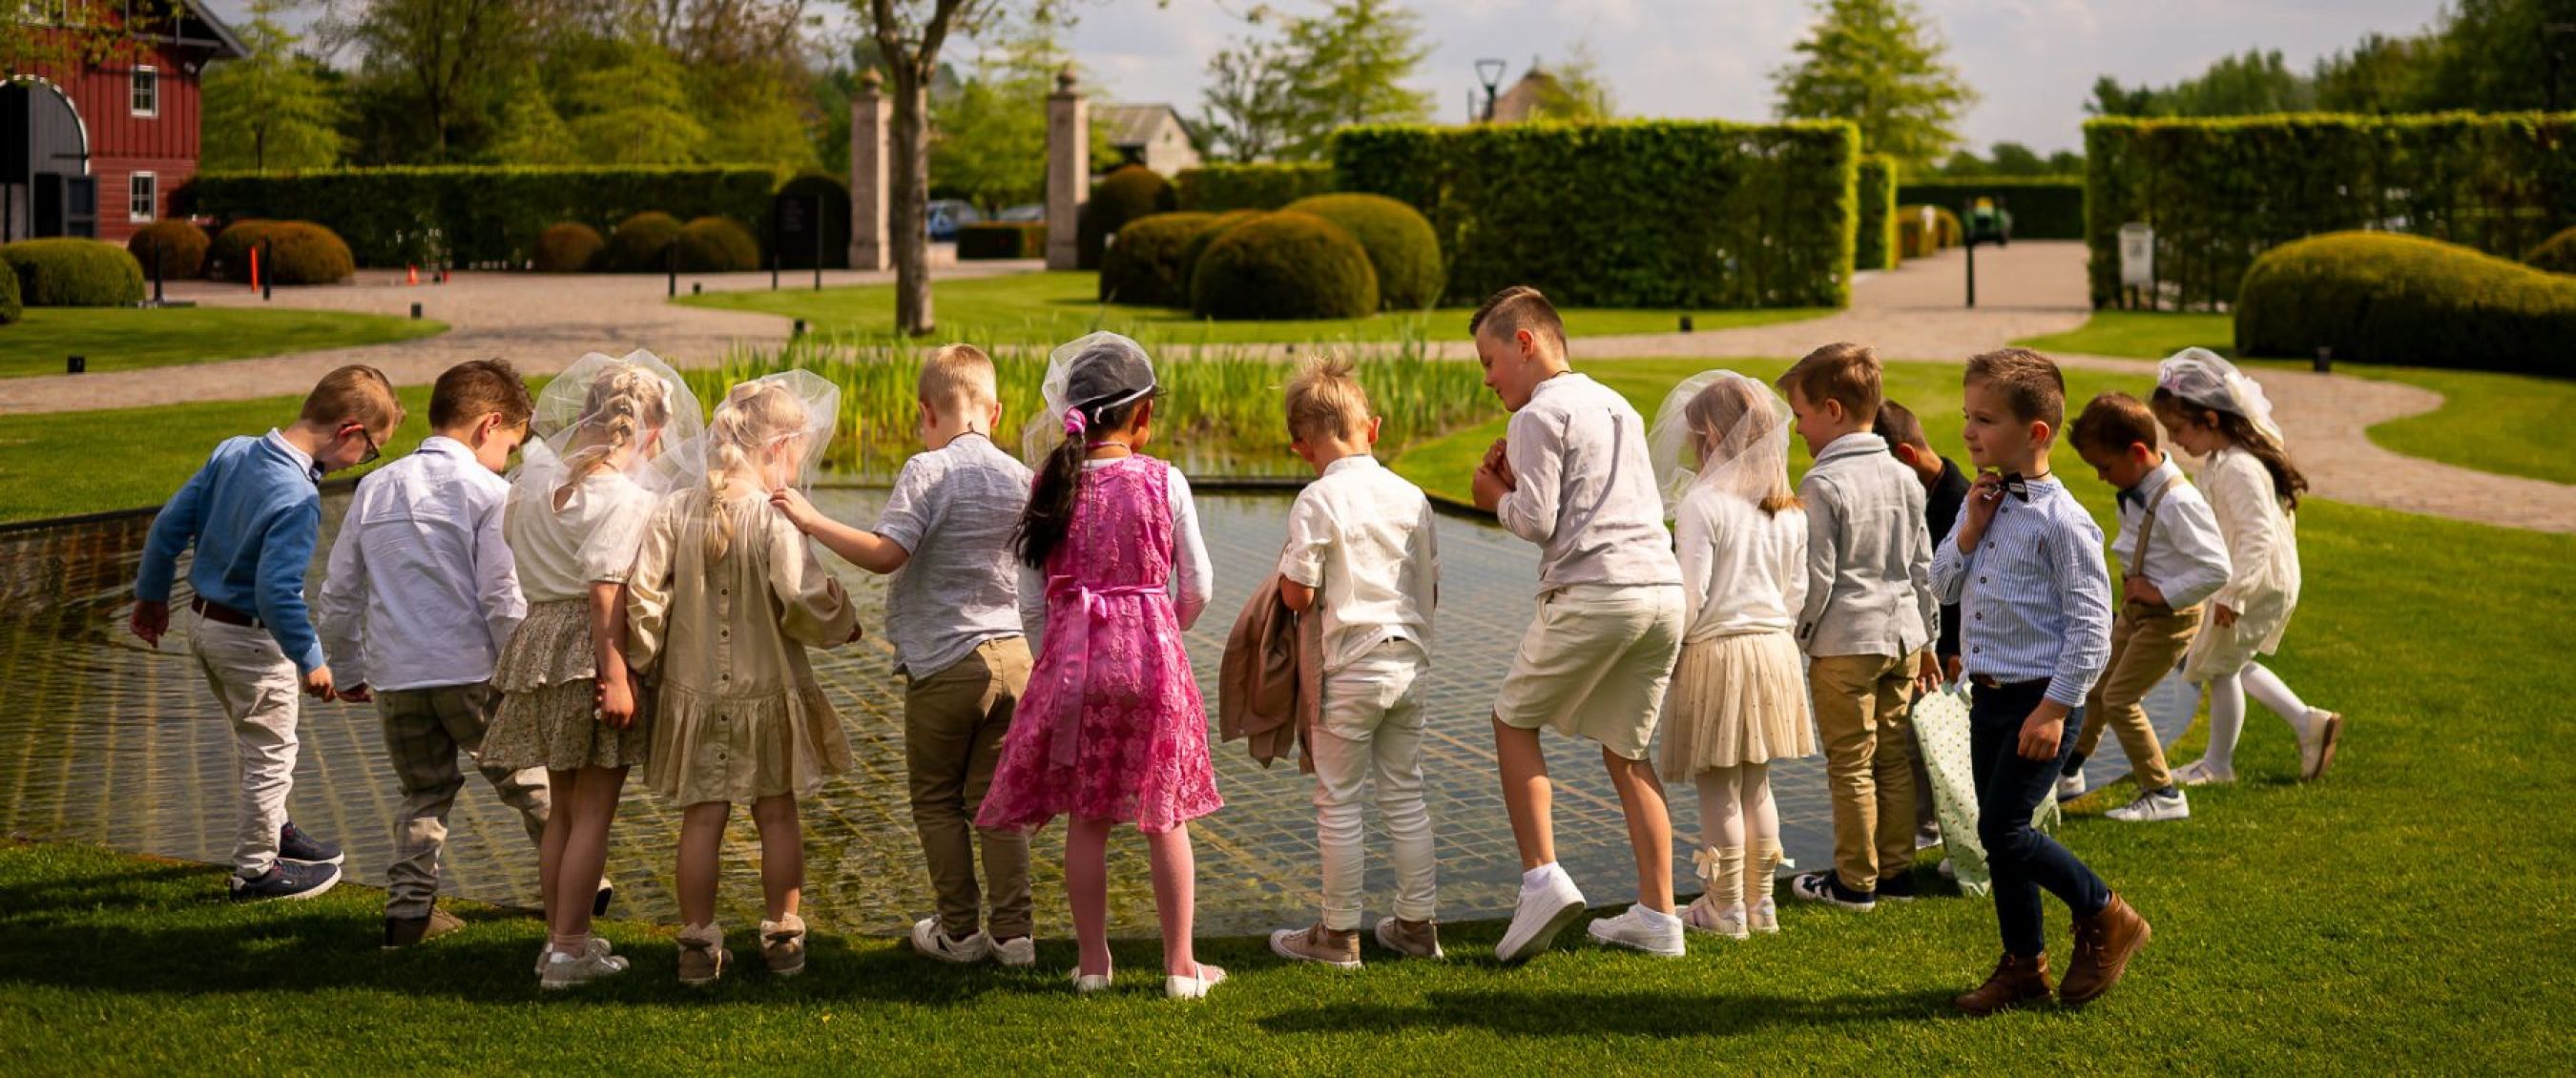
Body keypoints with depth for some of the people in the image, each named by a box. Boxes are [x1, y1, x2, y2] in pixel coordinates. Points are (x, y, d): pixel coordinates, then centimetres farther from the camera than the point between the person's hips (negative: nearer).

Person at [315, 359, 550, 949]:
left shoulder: (374, 489, 12)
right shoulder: (488, 491, -6)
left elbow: (337, 595, 15)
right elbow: (502, 599, -13)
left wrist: (349, 670, 25)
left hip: (393, 678, 5)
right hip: (470, 672, -4)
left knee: (424, 791, 18)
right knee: (529, 780, 12)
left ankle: (409, 906, 11)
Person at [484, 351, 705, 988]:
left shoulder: (536, 473, 7)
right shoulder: (623, 497, -15)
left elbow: (511, 538, 19)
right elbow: (606, 593, -20)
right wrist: (616, 676, -20)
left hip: (537, 638, 8)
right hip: (589, 650, -8)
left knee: (563, 809, 18)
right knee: (593, 812, 1)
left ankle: (560, 937, 24)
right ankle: (570, 952, 3)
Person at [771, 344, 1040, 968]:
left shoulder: (927, 471, -12)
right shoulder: (1019, 476, 6)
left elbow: (885, 553, -22)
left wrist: (812, 522, -18)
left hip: (944, 662, -5)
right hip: (1011, 654, 5)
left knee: (937, 801, 10)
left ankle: (960, 931, 14)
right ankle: (1013, 933, 10)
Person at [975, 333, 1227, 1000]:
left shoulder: (1051, 485, -1)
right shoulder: (1164, 481, -5)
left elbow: (1031, 604, 0)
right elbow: (1197, 590, 1)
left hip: (1070, 655, 1)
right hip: (1153, 655, -1)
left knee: (1086, 820, 10)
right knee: (1167, 818, 8)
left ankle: (1093, 962, 17)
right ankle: (1180, 965, 14)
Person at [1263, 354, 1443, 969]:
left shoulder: (1317, 502, -12)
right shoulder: (1411, 496, 5)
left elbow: (1298, 596, -14)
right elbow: (1431, 589, 10)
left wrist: (1287, 578, 6)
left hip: (1349, 669, -6)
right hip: (1410, 663, 6)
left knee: (1338, 802, 4)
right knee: (1405, 796, 15)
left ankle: (1338, 933, 11)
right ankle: (1417, 923, 21)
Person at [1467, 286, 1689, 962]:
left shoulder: (1539, 414, -3)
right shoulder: (1619, 406, 23)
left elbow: (1536, 521, -11)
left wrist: (1496, 496, 10)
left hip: (1592, 593, -7)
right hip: (1664, 589, 7)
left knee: (1514, 721, 10)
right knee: (1626, 750, 15)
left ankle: (1542, 878, -4)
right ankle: (1658, 915, 11)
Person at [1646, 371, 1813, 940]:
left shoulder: (1701, 503, -14)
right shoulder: (1789, 511, 6)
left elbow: (1690, 596, -16)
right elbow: (1796, 592, 10)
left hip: (1714, 653, -7)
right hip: (1775, 650, 7)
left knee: (1718, 788, 2)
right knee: (1756, 784, 16)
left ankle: (1725, 907, 8)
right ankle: (1760, 900, 22)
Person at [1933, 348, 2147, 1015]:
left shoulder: (2061, 520, -16)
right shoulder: (1983, 502, 7)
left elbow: (2091, 625, -17)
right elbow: (1943, 585, 10)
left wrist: (2055, 708, -19)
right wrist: (1971, 529, -6)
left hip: (2041, 699, -8)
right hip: (1988, 696, 8)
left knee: (2003, 830, -10)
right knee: (2000, 834, 12)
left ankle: (2106, 918, 12)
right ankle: (2024, 966, 24)